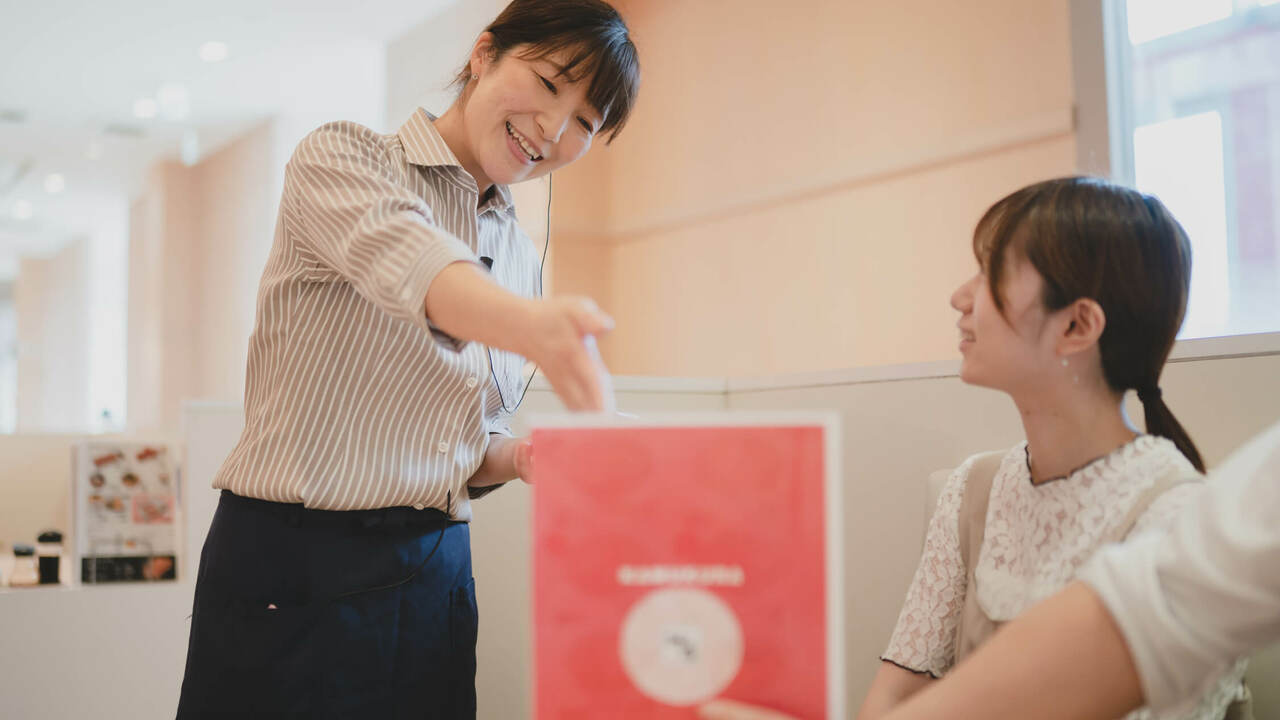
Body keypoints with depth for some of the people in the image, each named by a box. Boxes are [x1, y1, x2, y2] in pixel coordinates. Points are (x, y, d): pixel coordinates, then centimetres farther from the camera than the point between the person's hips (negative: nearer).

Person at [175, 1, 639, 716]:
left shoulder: (523, 258, 13)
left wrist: (519, 457, -5)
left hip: (436, 576, 6)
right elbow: (398, 252, -29)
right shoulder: (342, 155, -5)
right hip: (290, 570, -5)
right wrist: (533, 326, -48)